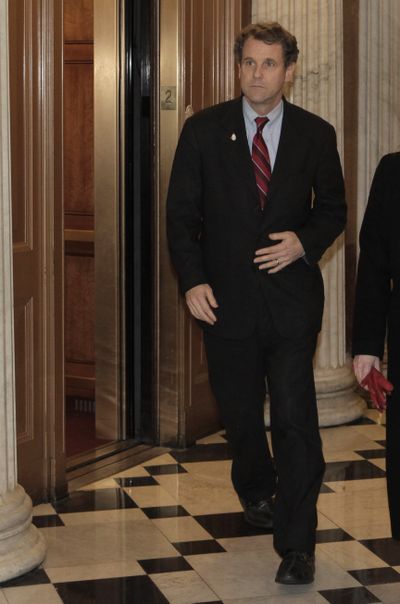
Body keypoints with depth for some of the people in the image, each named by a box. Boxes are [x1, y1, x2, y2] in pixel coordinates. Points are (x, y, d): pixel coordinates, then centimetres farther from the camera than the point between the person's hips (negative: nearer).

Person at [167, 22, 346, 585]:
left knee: (295, 418, -10)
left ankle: (297, 543, -2)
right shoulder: (203, 130, 1)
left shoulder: (316, 134, 2)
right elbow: (181, 213, 2)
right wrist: (193, 280, -10)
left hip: (292, 297, -1)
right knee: (240, 415, 15)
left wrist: (304, 241, -10)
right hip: (227, 298, 1)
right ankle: (256, 492, 44)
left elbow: (333, 209, 11)